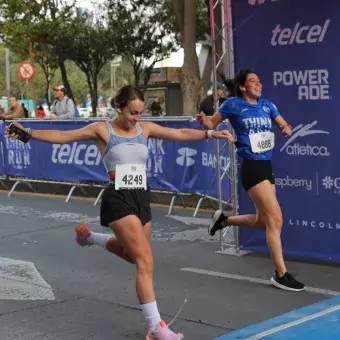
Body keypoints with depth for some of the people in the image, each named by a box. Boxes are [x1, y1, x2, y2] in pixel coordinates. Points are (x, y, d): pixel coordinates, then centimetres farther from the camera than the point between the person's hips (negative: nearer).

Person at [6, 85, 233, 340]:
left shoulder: (145, 128, 9)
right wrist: (27, 133, -13)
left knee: (132, 255, 23)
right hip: (119, 198, -6)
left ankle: (89, 236, 49)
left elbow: (180, 134, 6)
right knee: (145, 260, -15)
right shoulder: (102, 129, -2)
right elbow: (63, 136, -4)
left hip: (142, 197, 7)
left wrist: (210, 134, -5)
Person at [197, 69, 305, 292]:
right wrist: (203, 120, -17)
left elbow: (285, 126, 16)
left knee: (263, 221, 16)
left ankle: (224, 219, 39)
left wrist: (287, 130, -8)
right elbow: (212, 124, 6)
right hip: (251, 167, -7)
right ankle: (281, 275, -3)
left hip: (267, 166, 7)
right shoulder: (233, 104, -4)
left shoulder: (267, 105, 10)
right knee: (275, 219, -11)